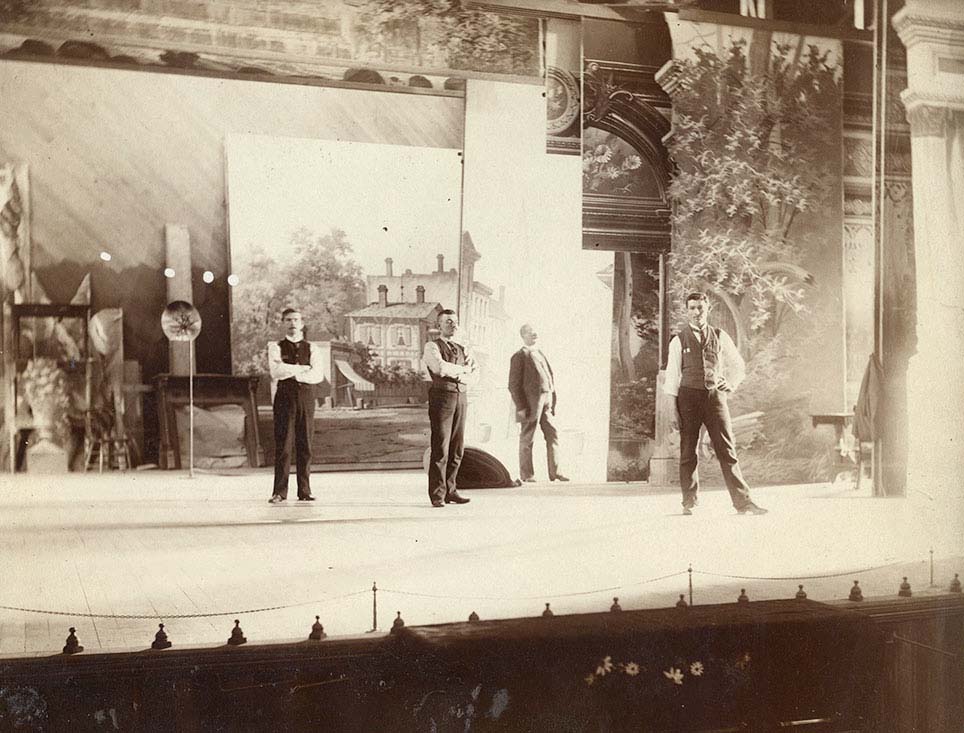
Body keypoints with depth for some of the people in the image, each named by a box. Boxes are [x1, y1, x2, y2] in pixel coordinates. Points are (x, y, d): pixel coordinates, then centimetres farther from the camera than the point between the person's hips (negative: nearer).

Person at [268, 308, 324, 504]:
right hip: (285, 398, -2)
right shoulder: (276, 348, 8)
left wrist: (291, 372, -8)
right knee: (283, 446, -4)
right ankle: (280, 492, -1)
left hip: (306, 399, 2)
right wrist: (302, 368, -6)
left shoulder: (311, 349, 13)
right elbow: (275, 371, -10)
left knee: (305, 446, 3)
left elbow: (318, 375, -3)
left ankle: (304, 491, 8)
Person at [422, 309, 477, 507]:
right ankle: (437, 495, -4)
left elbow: (475, 370, 9)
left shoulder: (462, 349, 22)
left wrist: (462, 377, -9)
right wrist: (464, 369, -3)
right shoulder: (432, 346, 2)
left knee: (457, 448, 6)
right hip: (442, 396, -6)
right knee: (440, 448, -7)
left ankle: (450, 490, 14)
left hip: (461, 397, 6)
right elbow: (440, 367, -15)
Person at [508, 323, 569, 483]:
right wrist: (520, 407, -16)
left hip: (546, 402, 7)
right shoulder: (519, 356, -5)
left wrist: (552, 402, 12)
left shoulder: (540, 354, 19)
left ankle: (554, 472, 9)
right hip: (530, 403, -7)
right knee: (527, 439, 2)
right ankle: (526, 474, 9)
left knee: (553, 435, 5)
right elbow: (514, 384, -10)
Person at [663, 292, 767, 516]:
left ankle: (742, 501, -1)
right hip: (688, 396, -1)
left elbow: (738, 365, 22)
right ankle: (689, 503, 12)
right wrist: (673, 411, -3)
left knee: (727, 450, -2)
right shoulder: (679, 340, 4)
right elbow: (672, 376, 3)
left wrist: (731, 385, 4)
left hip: (714, 395, 1)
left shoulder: (720, 337, 10)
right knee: (688, 452, 2)